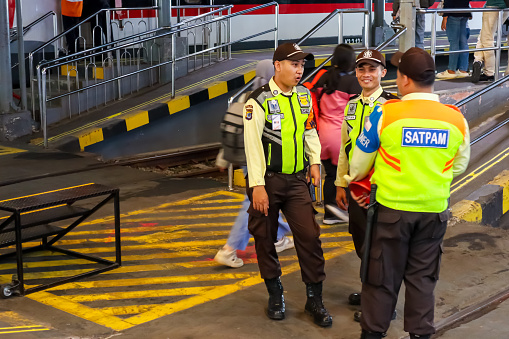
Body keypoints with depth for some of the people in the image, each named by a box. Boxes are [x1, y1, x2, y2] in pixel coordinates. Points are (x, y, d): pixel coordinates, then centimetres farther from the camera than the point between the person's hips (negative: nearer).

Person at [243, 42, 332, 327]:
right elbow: (252, 144, -16)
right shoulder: (259, 100, -13)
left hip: (296, 179, 4)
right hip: (267, 179, -4)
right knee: (265, 238, 8)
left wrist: (315, 162, 9)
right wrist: (257, 186, -19)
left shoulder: (304, 95, 7)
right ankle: (275, 294, 27)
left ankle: (315, 298, 11)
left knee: (310, 235, -2)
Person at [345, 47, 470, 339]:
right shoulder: (456, 118, -6)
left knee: (383, 275, 12)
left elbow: (361, 160, -3)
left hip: (392, 208, -2)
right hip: (435, 210, 2)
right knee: (423, 276, 15)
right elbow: (459, 165, 8)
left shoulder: (385, 113, -14)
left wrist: (355, 178, 19)